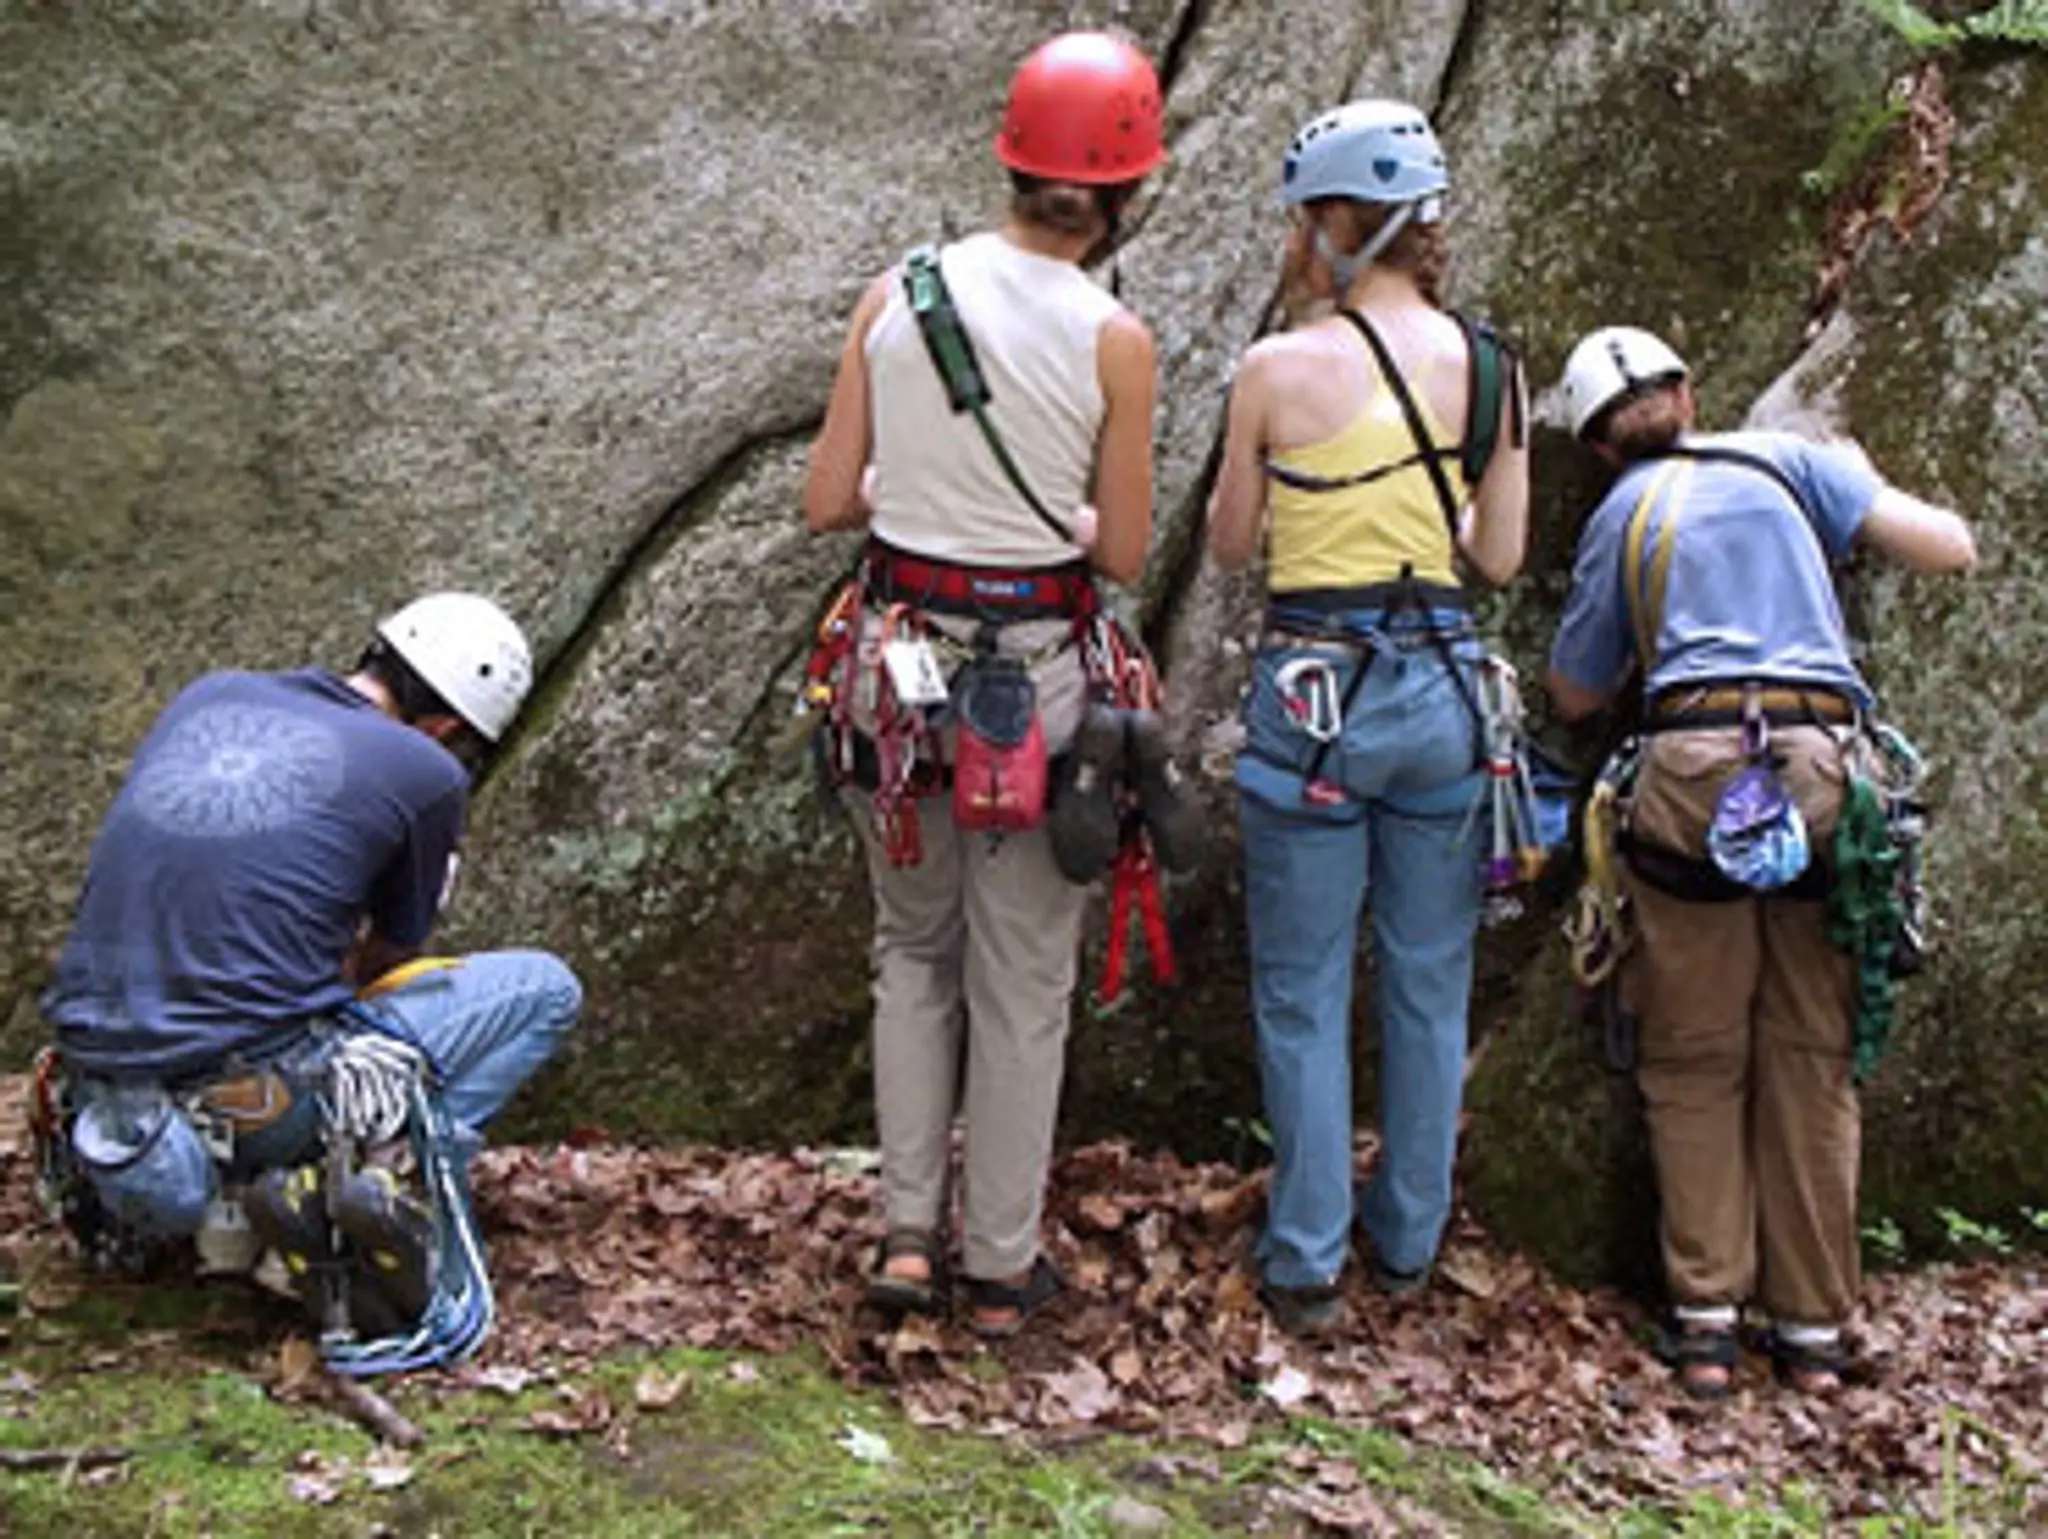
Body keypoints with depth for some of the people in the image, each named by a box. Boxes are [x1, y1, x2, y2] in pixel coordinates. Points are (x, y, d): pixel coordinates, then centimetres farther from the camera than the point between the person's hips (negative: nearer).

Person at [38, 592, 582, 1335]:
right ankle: (398, 1178, -6)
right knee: (544, 989, 11)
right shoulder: (425, 772, -2)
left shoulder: (208, 696, 14)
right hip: (254, 1099, -5)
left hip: (100, 1090, 5)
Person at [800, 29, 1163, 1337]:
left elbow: (828, 503, -1)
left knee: (915, 953, 21)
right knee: (1023, 981, 12)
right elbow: (1123, 554, -6)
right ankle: (1002, 1267, 24)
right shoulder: (1114, 341, -11)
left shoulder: (896, 296, -2)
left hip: (900, 661, 3)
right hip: (1034, 678, -3)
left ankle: (909, 1237, 22)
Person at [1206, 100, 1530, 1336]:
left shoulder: (1280, 368, -9)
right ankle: (1409, 1243, 29)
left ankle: (1309, 1267, 15)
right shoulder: (1491, 368, 1)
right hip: (1443, 687, 4)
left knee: (1305, 995, 8)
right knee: (1430, 988, 16)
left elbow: (1231, 545, 2)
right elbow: (1501, 556, 6)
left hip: (1314, 688, -3)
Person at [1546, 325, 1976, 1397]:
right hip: (1825, 765, 1)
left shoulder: (1617, 521, 16)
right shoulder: (1790, 462, 16)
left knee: (1695, 1061, 9)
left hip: (1695, 772, -1)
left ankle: (1706, 1317, 6)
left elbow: (1574, 695, 21)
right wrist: (1863, 486, 28)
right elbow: (1949, 548, 10)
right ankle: (1813, 1329, 13)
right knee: (1811, 1056, 8)